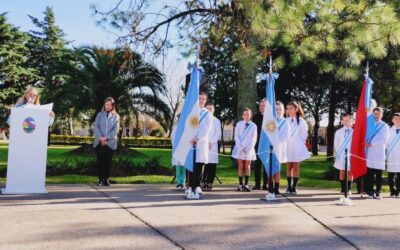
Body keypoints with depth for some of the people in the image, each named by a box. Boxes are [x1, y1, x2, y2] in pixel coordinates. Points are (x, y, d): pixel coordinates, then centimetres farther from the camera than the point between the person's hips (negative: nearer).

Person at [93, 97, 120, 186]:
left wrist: (106, 138, -14)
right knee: (100, 160, -1)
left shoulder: (116, 116, 8)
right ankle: (100, 179, 3)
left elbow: (116, 129, -2)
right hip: (99, 142, 1)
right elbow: (95, 127, 1)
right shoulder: (99, 114, 10)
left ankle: (106, 179, 6)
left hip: (110, 142, -1)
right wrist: (100, 138, -13)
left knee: (108, 161, 0)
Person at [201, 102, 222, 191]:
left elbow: (218, 134, 4)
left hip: (213, 145, 0)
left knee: (212, 165, -5)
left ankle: (209, 184, -2)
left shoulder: (216, 121, 11)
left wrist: (211, 142, -8)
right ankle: (203, 183, -3)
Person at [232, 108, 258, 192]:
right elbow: (236, 137, 1)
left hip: (249, 149, 0)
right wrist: (241, 147, -10)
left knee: (247, 167, 3)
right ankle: (240, 184, 3)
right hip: (240, 148, 0)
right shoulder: (239, 124, 4)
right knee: (240, 166, 1)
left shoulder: (253, 126, 2)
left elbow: (254, 138, 0)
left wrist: (248, 148, -11)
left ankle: (246, 184, 4)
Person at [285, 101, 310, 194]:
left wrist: (299, 142, 7)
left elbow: (304, 134, 2)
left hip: (297, 146, -2)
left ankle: (294, 187, 6)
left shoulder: (301, 121, -5)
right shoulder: (286, 121, 0)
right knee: (289, 167, 6)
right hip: (288, 146, 2)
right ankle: (289, 186, 12)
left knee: (296, 167, 1)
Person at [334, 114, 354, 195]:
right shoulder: (339, 132, 3)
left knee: (350, 172, 3)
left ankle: (349, 189, 11)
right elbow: (336, 144, 8)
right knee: (342, 172, 6)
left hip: (351, 154, -1)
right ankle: (343, 188, 14)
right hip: (341, 154, 1)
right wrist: (338, 152, 2)